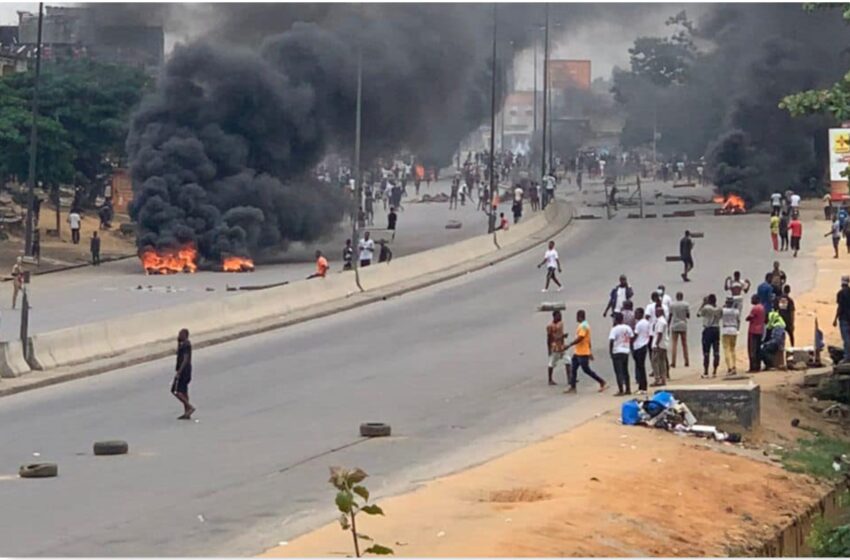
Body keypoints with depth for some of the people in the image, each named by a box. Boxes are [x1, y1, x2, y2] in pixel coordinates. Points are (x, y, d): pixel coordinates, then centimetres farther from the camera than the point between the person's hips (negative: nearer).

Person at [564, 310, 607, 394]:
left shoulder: (583, 326, -19)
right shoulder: (583, 325, 14)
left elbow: (579, 338, -27)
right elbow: (588, 340, 19)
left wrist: (569, 345, -21)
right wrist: (590, 352, 23)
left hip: (582, 353, -10)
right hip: (578, 352, 10)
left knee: (586, 370, -3)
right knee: (573, 369, 8)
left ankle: (602, 383, 6)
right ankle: (572, 387, 9)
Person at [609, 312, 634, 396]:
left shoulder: (614, 329, -13)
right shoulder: (628, 328, 5)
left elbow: (611, 341, -18)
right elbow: (631, 338, 9)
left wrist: (610, 351, -7)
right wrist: (630, 348, 19)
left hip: (617, 352, -6)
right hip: (626, 351, 6)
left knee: (619, 372, -4)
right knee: (625, 371, 16)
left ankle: (621, 390, -8)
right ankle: (628, 389, 18)